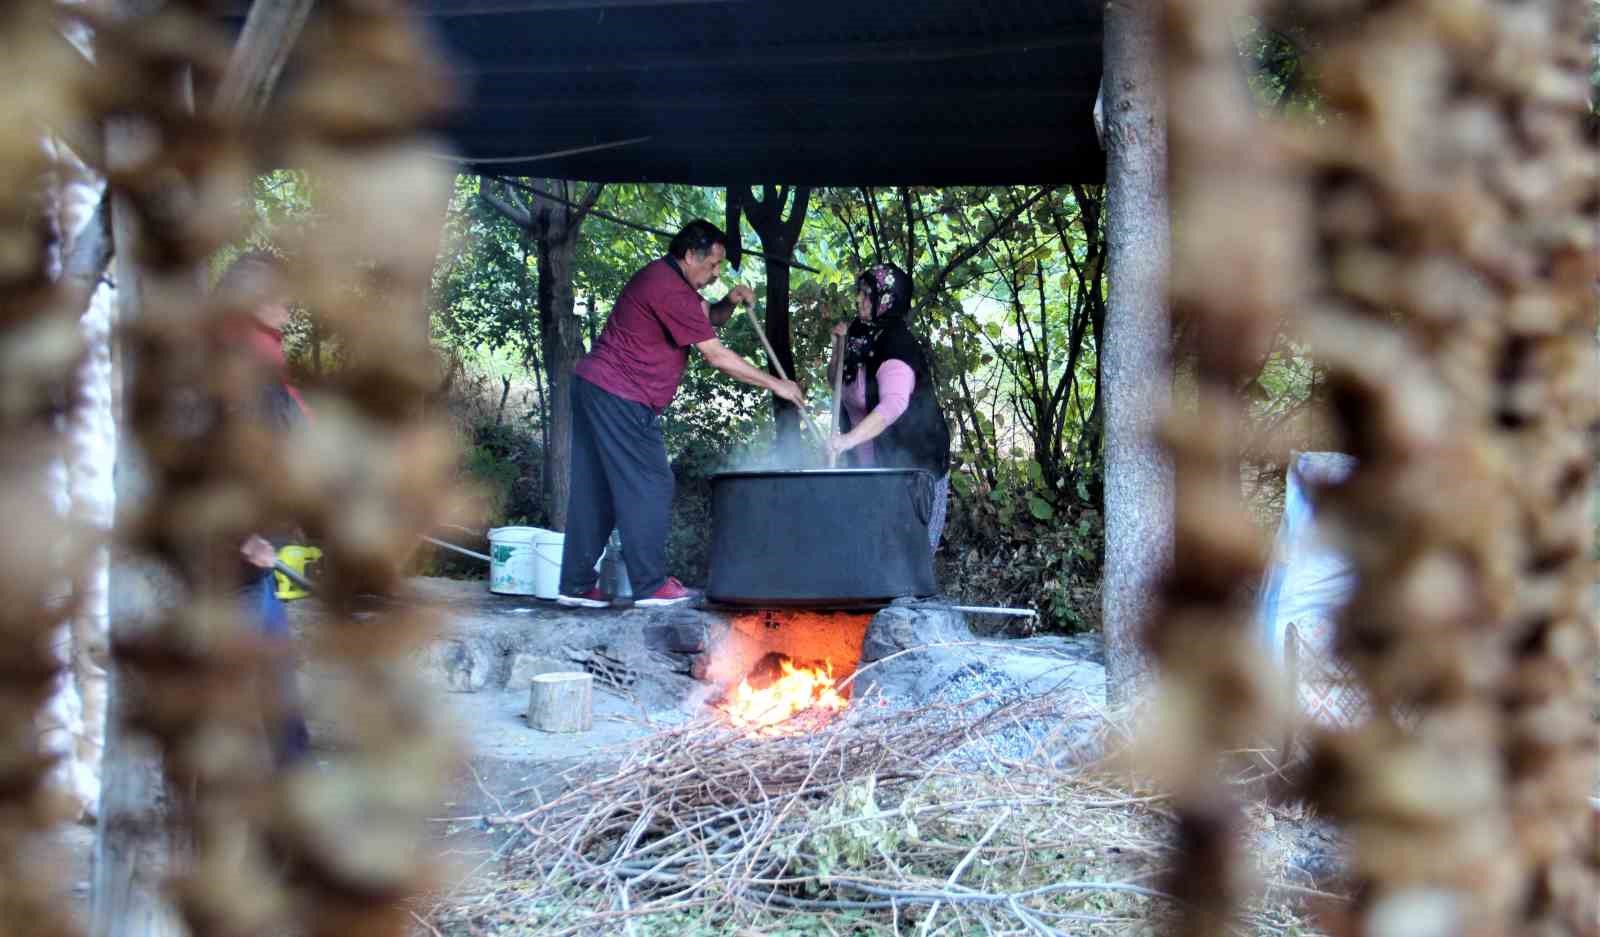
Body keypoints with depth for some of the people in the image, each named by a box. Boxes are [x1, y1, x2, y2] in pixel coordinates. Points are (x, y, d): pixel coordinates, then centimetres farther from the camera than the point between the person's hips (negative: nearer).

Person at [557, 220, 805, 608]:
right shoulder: (670, 290, -16)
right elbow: (716, 355, -15)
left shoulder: (664, 278, 15)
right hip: (621, 398, -10)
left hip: (593, 387, 10)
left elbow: (708, 319, 24)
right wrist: (775, 385, -10)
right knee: (649, 487, -5)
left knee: (594, 490, 10)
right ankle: (651, 585, -3)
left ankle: (576, 585, 12)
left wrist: (729, 302, 1)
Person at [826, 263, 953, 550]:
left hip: (910, 466, -9)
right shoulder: (864, 338, 8)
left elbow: (893, 405, -38)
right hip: (871, 466, 9)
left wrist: (849, 439, -50)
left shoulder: (896, 346, -21)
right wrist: (842, 346, 5)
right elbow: (835, 378, 24)